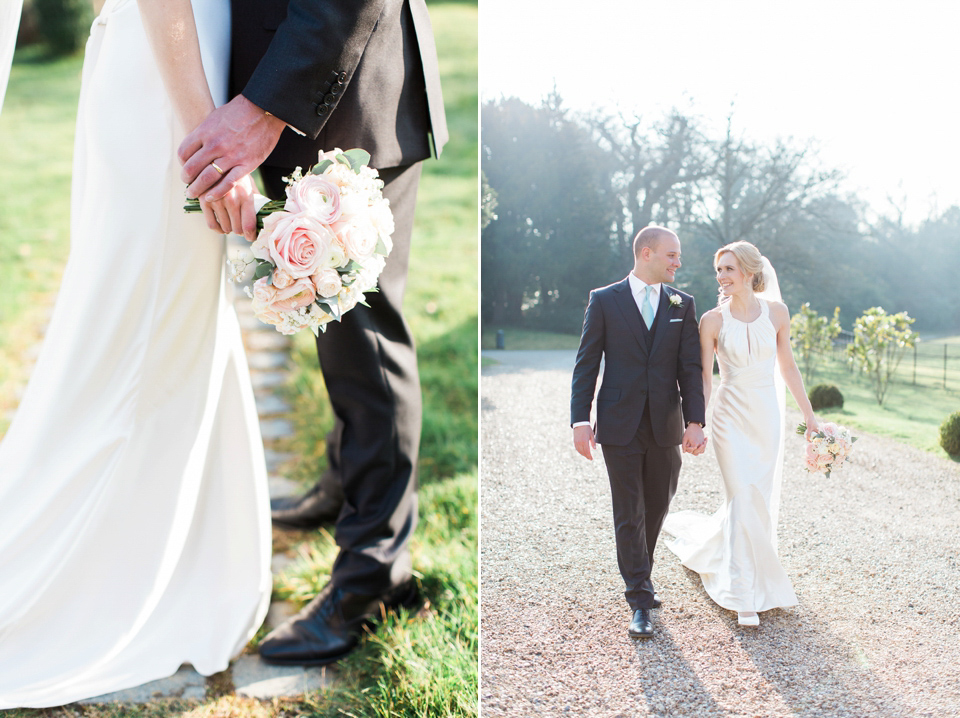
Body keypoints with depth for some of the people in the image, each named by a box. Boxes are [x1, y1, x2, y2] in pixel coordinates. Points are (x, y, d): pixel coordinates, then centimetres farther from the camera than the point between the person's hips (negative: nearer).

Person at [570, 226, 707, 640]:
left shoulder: (683, 305, 8)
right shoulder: (605, 301, 1)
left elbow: (690, 368, 3)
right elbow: (586, 364, -1)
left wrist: (695, 421, -7)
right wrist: (580, 420, -9)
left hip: (666, 427, 3)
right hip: (620, 427, -3)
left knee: (657, 508, 13)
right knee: (629, 514, -1)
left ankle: (638, 578, 34)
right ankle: (640, 602, 5)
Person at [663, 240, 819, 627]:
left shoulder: (776, 312, 0)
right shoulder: (712, 320, -6)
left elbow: (787, 366, 8)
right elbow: (703, 377, -3)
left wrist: (808, 413, 9)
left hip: (768, 414, 3)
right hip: (732, 416, -3)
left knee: (762, 499, 11)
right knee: (744, 500, -7)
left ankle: (704, 543, 38)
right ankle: (744, 595, 3)